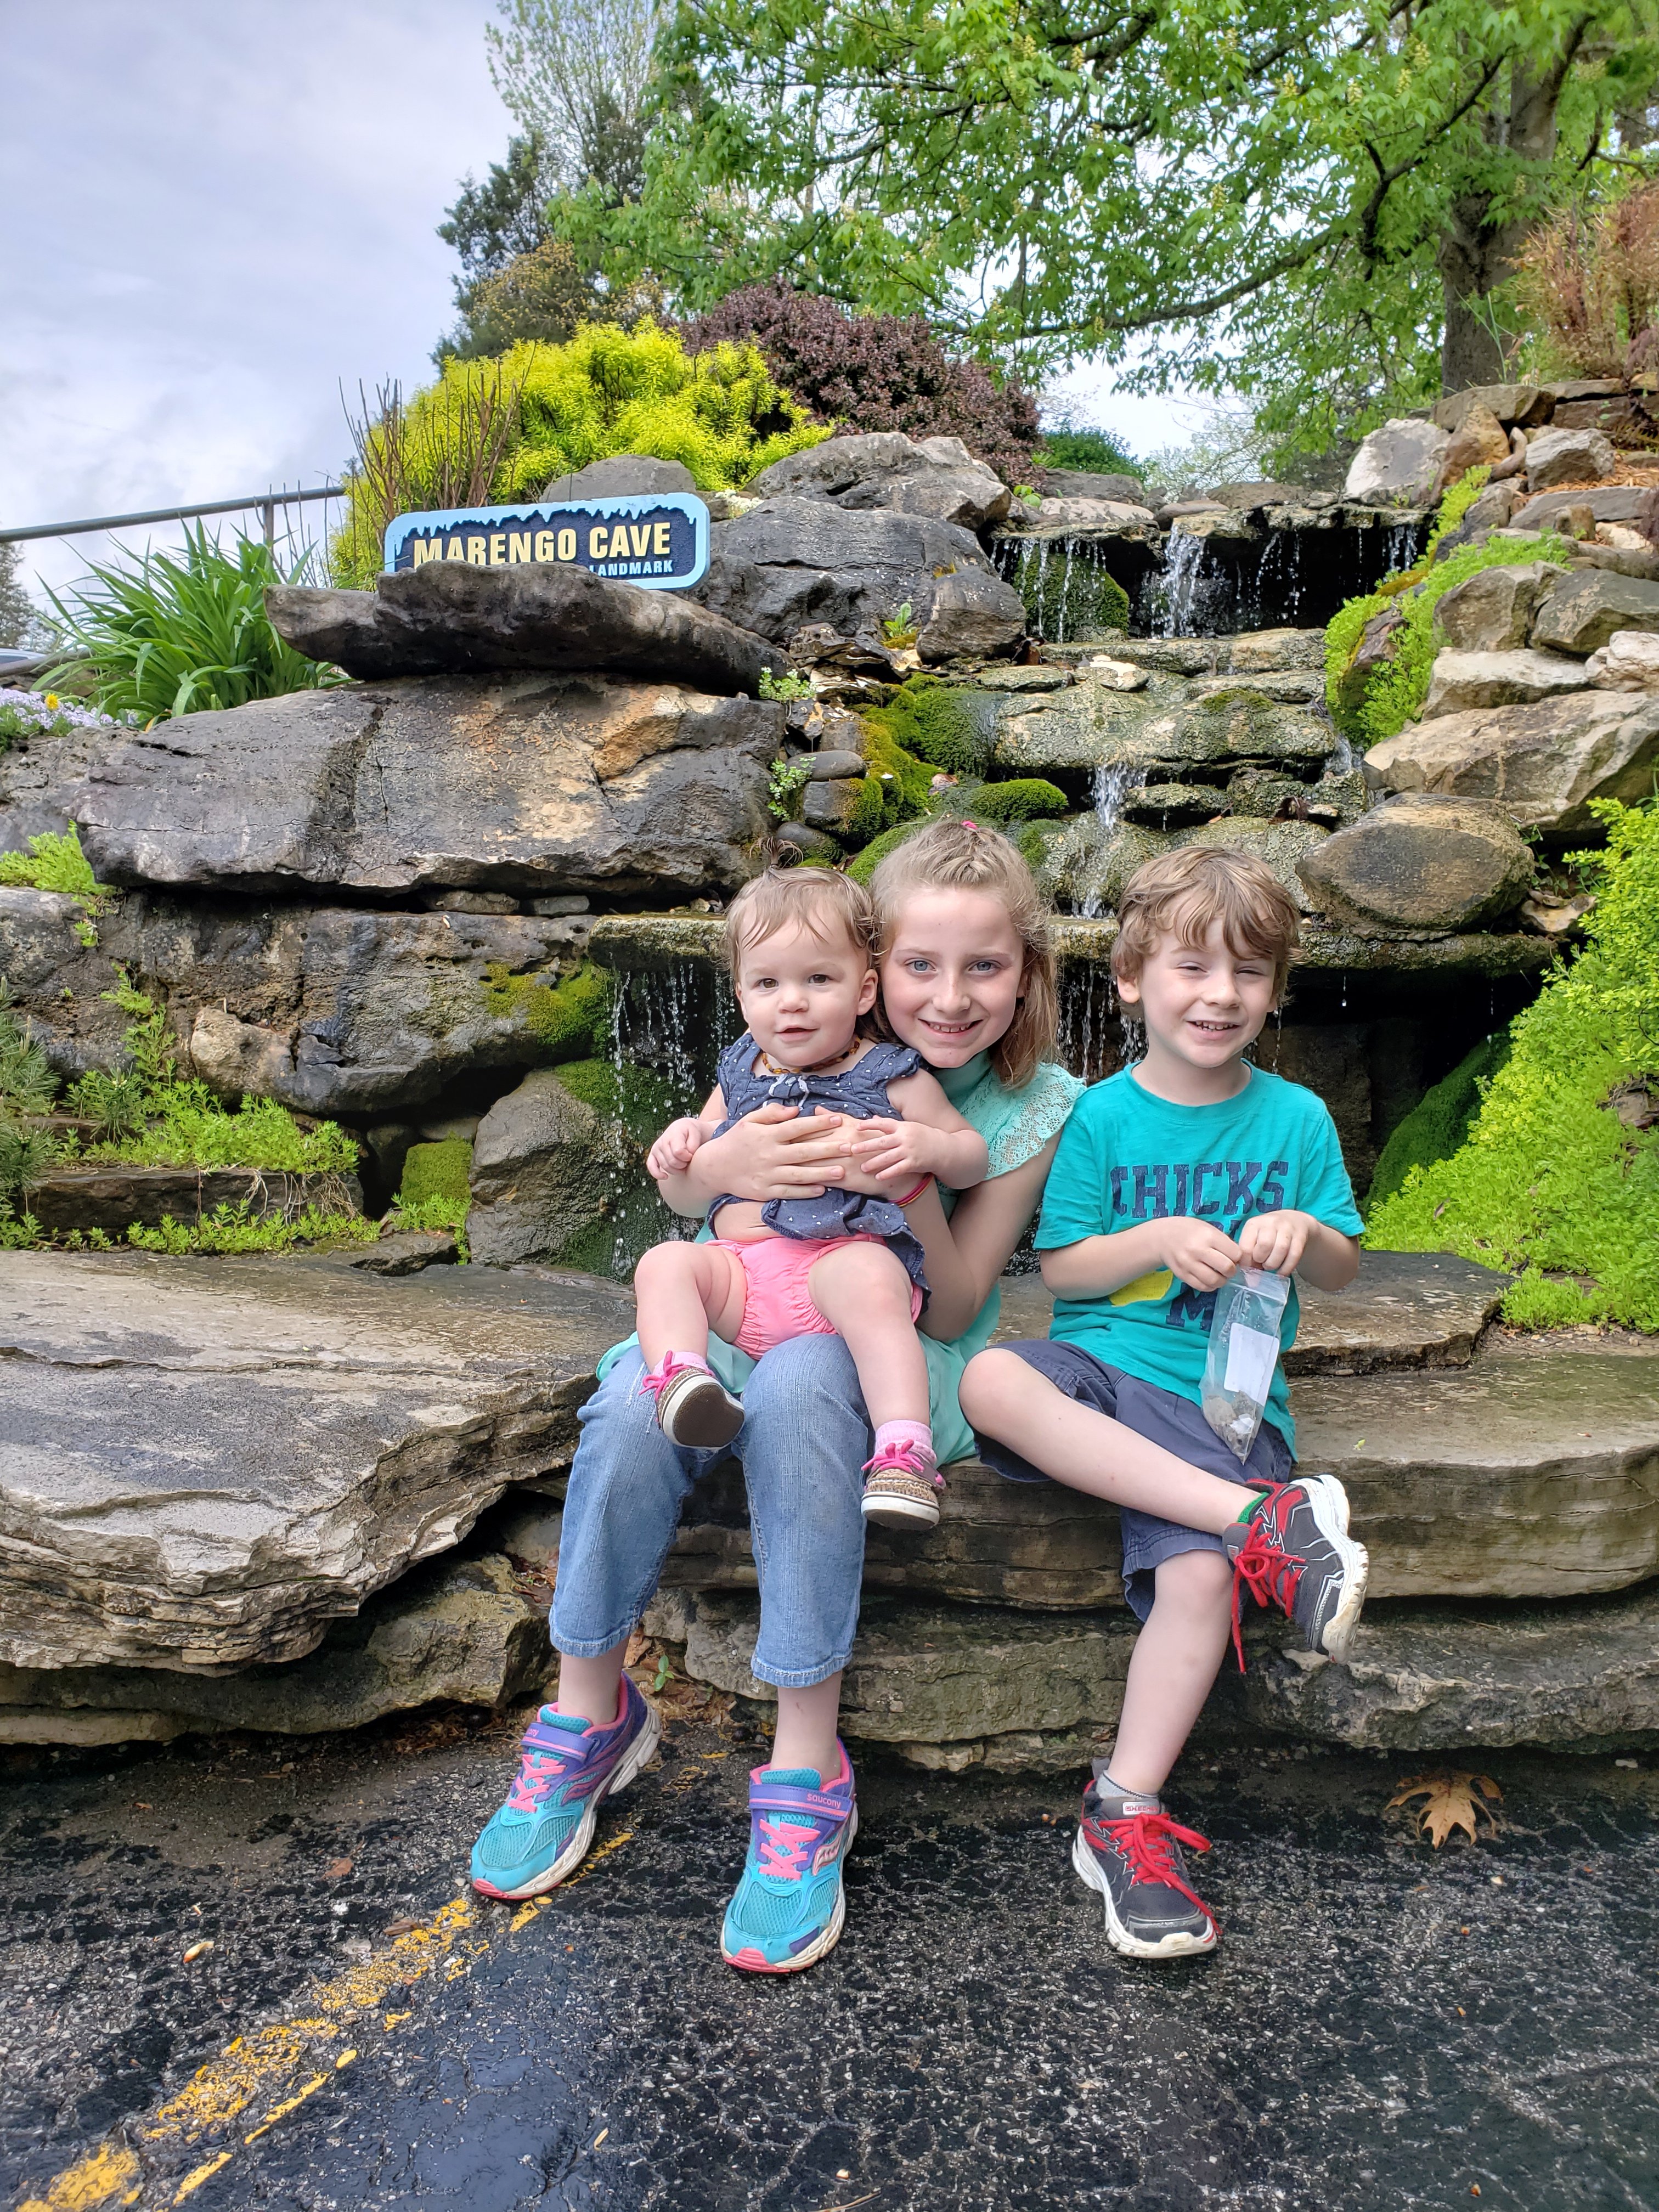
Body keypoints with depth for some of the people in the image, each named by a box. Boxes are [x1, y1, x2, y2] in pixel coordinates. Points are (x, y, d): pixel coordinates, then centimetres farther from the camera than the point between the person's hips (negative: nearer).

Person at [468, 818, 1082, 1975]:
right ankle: (590, 1714, -5)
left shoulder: (1036, 1106, -3)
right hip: (746, 1311, 3)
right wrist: (721, 1164, -21)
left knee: (801, 1380, -37)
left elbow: (951, 1314, -5)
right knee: (638, 1393, -30)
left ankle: (808, 1770, -27)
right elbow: (674, 1188, 4)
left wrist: (922, 1192, -23)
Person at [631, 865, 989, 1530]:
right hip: (741, 1271, 5)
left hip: (848, 1255, -4)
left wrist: (926, 1145, -9)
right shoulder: (739, 1077, 22)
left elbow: (973, 1154, 14)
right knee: (664, 1263, -20)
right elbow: (687, 1199, 28)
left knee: (868, 1282, -36)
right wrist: (678, 1150, 4)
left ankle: (904, 1452, -42)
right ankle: (679, 1376, -39)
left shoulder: (891, 1077, 10)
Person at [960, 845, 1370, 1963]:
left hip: (1223, 1397, 0)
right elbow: (1063, 1267, 3)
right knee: (991, 1381, -34)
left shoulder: (1296, 1119, 8)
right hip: (1098, 1364, 0)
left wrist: (1304, 1232, -9)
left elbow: (1343, 1269, 14)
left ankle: (1126, 1812, -9)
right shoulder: (1102, 1117, 5)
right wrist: (1161, 1240, -15)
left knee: (1200, 1576, -27)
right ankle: (1267, 1519, -33)